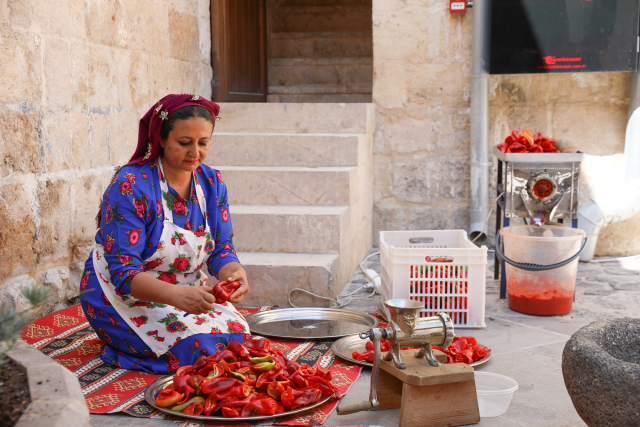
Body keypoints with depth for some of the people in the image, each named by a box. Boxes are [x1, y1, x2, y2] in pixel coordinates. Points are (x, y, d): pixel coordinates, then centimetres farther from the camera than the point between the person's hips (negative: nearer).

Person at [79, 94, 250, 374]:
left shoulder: (211, 182, -2)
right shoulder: (131, 185, -23)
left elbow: (221, 249, -3)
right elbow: (123, 272, -27)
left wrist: (235, 273, -28)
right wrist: (176, 294, -45)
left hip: (187, 291, 6)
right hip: (123, 295, -6)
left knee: (238, 335, -16)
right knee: (200, 347, -25)